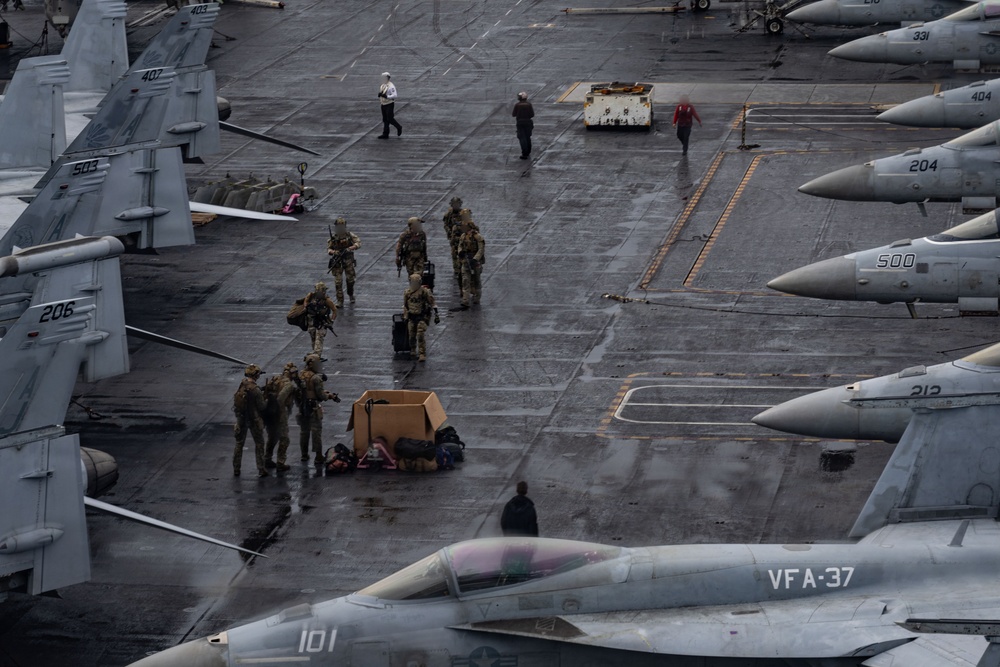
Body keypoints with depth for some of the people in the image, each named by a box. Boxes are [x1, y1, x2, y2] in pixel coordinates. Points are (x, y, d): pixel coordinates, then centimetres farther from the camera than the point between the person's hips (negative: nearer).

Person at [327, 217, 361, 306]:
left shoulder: (350, 235, -4)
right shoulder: (333, 237, -1)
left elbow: (358, 243, -11)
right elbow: (328, 249, 3)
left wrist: (351, 248, -27)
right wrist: (333, 252, -20)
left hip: (348, 260, 0)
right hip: (337, 261, 0)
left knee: (350, 279, 6)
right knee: (338, 282, -5)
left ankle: (350, 295, 35)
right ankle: (340, 301, 0)